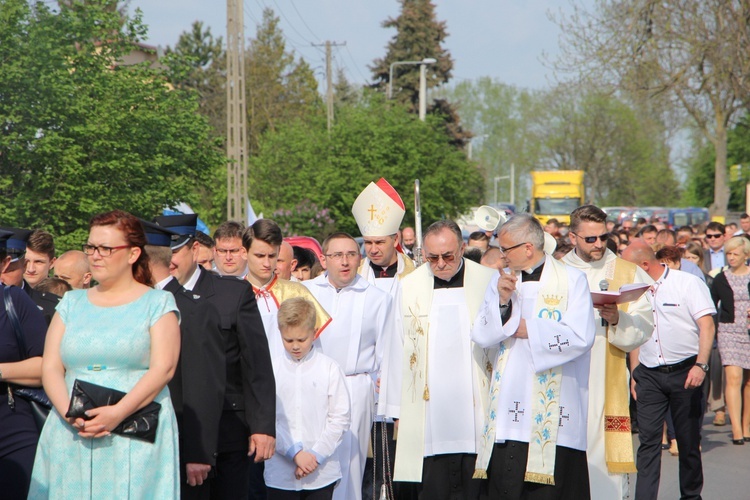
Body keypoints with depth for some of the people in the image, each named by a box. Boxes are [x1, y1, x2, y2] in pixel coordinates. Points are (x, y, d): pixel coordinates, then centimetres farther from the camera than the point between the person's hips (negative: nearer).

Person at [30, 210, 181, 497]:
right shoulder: (72, 303, 16)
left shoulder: (158, 303, 5)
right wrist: (69, 413, -13)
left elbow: (163, 368, -7)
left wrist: (118, 413, -20)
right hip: (70, 437, 3)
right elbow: (50, 367, 6)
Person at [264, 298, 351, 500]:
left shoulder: (329, 368, 0)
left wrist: (316, 455, -10)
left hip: (322, 472, 0)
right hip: (280, 472, 0)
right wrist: (295, 453, -13)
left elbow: (341, 417, -2)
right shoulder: (271, 369, 0)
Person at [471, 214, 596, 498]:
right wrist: (502, 303, -11)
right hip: (508, 408, 4)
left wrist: (528, 328, -6)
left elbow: (581, 336, -12)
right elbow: (481, 336, 5)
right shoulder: (500, 281, 13)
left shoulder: (571, 280, -1)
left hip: (553, 410, -4)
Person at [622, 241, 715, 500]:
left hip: (685, 372, -4)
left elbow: (707, 325, -10)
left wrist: (700, 365, -20)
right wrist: (634, 374, 14)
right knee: (648, 439, -4)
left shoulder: (689, 283, -5)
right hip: (649, 375, 4)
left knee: (688, 439, 5)